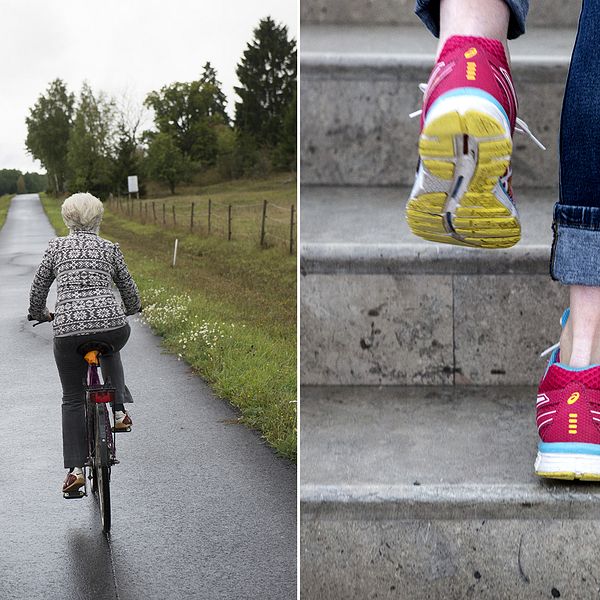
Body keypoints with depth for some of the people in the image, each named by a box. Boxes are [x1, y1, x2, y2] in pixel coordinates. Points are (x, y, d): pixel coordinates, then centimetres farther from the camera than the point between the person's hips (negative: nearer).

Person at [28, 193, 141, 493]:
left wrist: (39, 314, 34)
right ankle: (119, 411, 27)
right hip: (112, 326, 1)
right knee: (110, 351, 39)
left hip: (68, 328, -1)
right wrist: (129, 310, 40)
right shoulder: (110, 248, 13)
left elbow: (37, 290, 14)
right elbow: (130, 292, 19)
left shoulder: (56, 246, 11)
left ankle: (75, 469, 2)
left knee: (72, 400, 11)